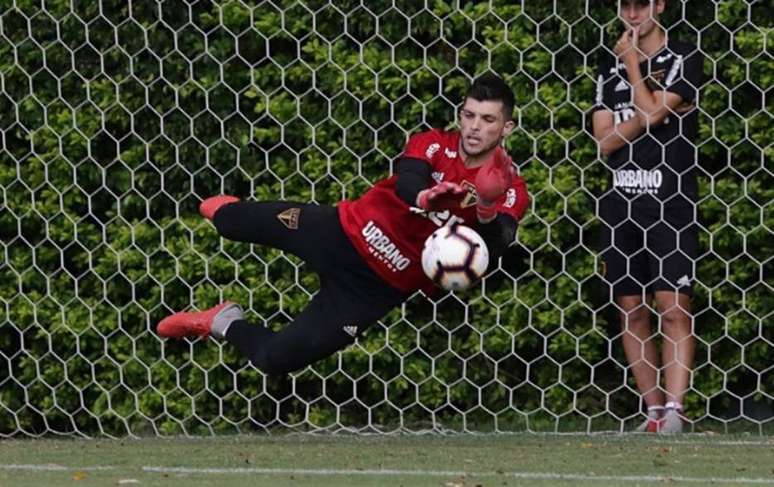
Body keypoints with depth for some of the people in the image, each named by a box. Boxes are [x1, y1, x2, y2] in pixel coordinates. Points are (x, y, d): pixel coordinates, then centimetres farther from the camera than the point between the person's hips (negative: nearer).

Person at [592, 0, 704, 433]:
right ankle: (655, 412, 7)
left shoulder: (683, 59, 0)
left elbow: (652, 113, -12)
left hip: (670, 203, -5)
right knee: (632, 311, 3)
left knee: (674, 307, -11)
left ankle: (674, 411, -18)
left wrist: (632, 63, -1)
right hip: (620, 204, 5)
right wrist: (643, 121, -10)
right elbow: (605, 140, 5)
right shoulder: (610, 67, 14)